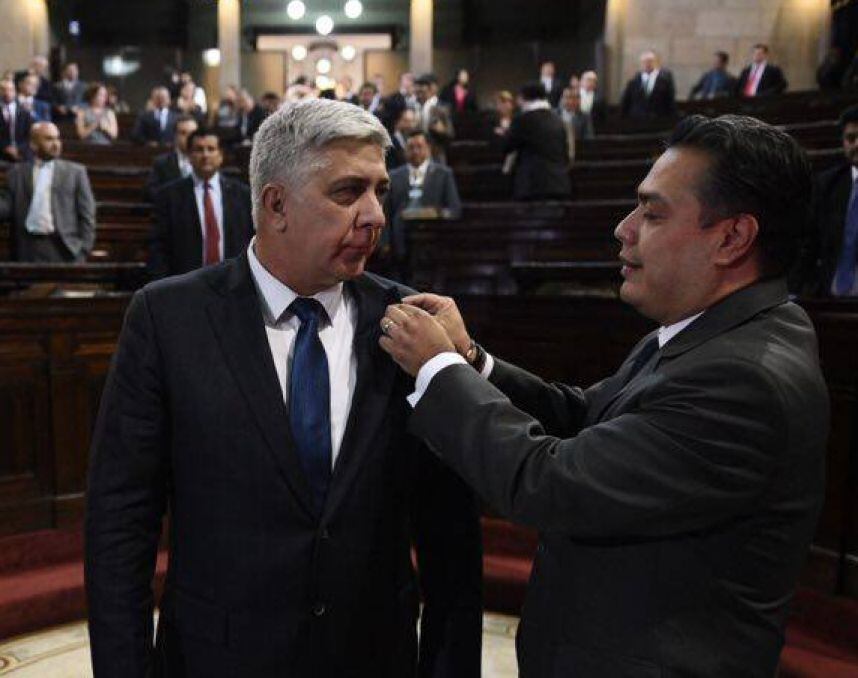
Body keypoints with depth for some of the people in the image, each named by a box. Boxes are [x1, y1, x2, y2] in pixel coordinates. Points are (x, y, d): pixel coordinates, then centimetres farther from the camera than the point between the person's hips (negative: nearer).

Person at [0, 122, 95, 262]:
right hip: (27, 248, 2)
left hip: (63, 249, -1)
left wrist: (83, 250, -4)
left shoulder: (75, 171, 8)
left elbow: (87, 214, 4)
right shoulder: (17, 173, 13)